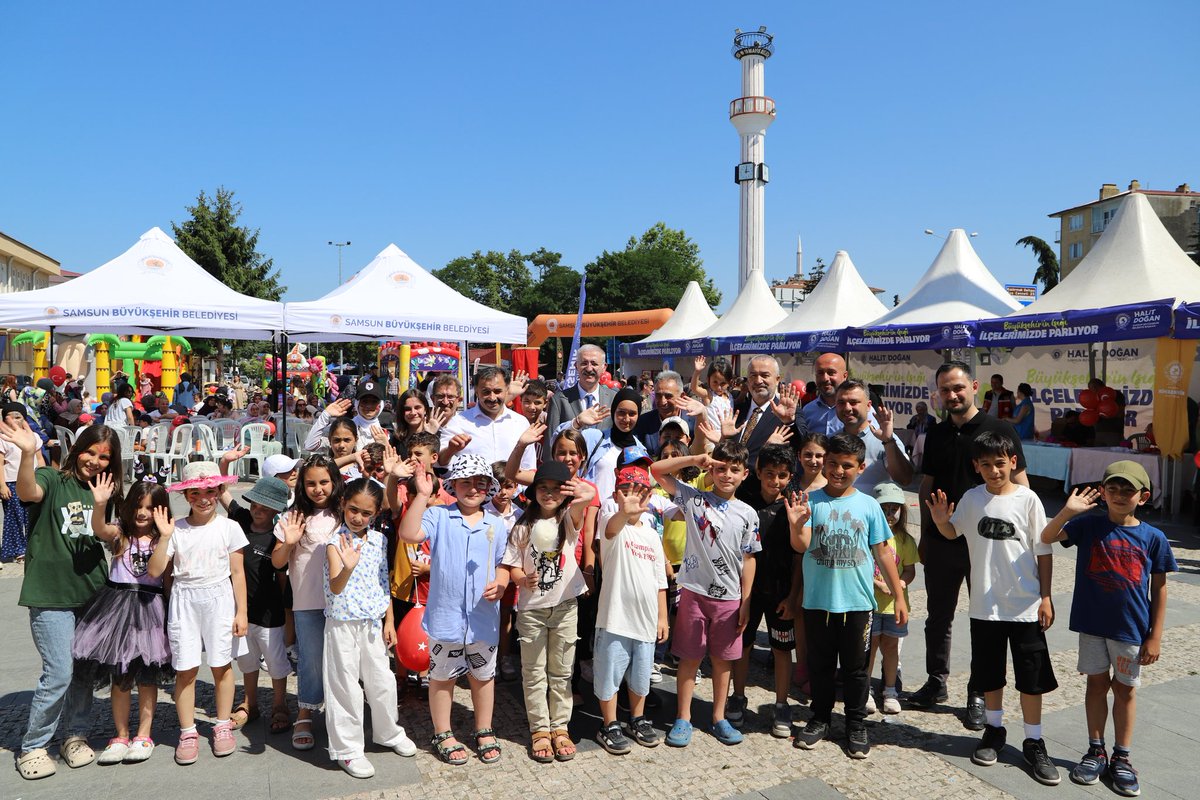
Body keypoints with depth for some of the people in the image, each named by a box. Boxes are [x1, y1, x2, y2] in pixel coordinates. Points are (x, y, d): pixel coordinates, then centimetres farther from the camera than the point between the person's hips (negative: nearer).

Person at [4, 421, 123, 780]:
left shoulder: (105, 493, 9)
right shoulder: (53, 480, -6)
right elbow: (27, 493, -30)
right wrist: (28, 453, -46)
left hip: (92, 595, 5)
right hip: (51, 596, -5)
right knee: (59, 673, -5)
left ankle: (75, 735, 30)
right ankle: (31, 747, 15)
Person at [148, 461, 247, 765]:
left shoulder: (229, 527, -2)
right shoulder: (176, 529, -1)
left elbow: (237, 572, 0)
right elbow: (155, 571, -5)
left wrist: (241, 611, -1)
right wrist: (164, 537, -15)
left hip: (219, 599, -1)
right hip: (184, 600, 1)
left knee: (221, 666, 7)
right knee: (185, 669, 3)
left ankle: (223, 726, 22)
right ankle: (188, 732, 17)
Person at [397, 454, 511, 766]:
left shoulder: (496, 525, 2)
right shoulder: (439, 517, -7)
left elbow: (503, 564, 8)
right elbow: (408, 534, -24)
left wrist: (500, 584, -13)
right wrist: (422, 495, -27)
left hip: (484, 617, 3)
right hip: (446, 616, -2)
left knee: (483, 675, 18)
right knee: (442, 676, 14)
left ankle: (484, 731, 37)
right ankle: (443, 735, 32)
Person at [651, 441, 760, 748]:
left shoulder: (748, 514, 2)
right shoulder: (694, 499, -2)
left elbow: (748, 559, 5)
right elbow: (657, 470, -6)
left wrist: (746, 602, 2)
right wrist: (695, 459, -13)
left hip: (729, 597, 2)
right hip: (694, 592, -1)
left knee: (723, 658, 12)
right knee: (690, 657, 6)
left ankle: (719, 718, 27)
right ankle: (683, 719, 19)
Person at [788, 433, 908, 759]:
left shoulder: (868, 505, 0)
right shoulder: (811, 501, -5)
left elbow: (883, 552, 6)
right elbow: (801, 546, -14)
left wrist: (899, 596, 6)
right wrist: (796, 526, -37)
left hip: (857, 602, 0)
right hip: (817, 601, 0)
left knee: (855, 668, 12)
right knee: (820, 665, 14)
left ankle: (856, 725, 28)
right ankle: (820, 718, 31)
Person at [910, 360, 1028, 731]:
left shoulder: (999, 429, -6)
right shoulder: (936, 435, 7)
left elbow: (1020, 485, -5)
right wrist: (924, 536, 13)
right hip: (941, 542, 4)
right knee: (938, 616, 14)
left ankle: (979, 695, 20)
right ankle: (936, 682, 30)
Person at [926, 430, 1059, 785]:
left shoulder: (1028, 499, -8)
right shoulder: (972, 498, -1)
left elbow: (1044, 552, -3)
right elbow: (953, 532, 14)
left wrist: (1046, 597, -5)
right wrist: (940, 521, -9)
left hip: (1026, 604, -2)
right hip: (985, 604, 2)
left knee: (1031, 676, 6)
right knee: (989, 674, 15)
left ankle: (1034, 742, 22)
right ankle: (994, 730, 34)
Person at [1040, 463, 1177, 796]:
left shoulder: (1153, 538, -6)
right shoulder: (1089, 525, -6)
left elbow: (1159, 589, -1)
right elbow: (1047, 537, -14)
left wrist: (1155, 636, -1)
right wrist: (1067, 511, -30)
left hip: (1131, 628, 0)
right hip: (1092, 622, 0)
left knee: (1125, 689, 11)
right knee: (1097, 684, 12)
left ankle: (1121, 758, 26)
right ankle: (1096, 751, 27)